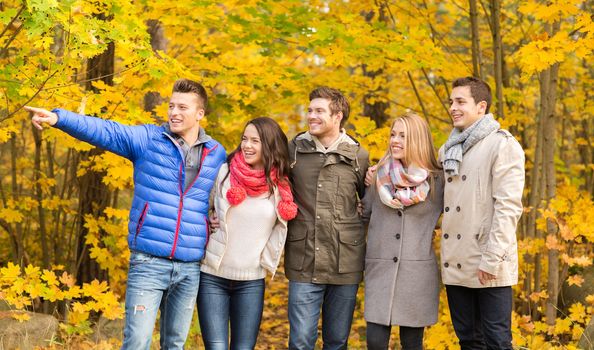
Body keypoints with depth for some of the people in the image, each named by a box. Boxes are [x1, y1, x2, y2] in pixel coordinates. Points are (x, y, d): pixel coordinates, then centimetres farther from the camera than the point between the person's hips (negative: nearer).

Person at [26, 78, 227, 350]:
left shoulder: (217, 154, 8)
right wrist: (59, 118, -24)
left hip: (190, 269, 3)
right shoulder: (148, 139, 1)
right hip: (148, 263, -3)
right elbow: (103, 131, -10)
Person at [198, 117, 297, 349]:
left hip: (252, 281, 2)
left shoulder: (280, 186, 1)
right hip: (213, 277, -2)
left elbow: (282, 225, 14)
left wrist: (267, 259, 7)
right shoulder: (225, 172, -3)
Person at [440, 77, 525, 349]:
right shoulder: (448, 150, 16)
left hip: (488, 268, -7)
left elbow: (508, 206, -13)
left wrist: (492, 259, -19)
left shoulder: (502, 145, -5)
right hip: (455, 266, 7)